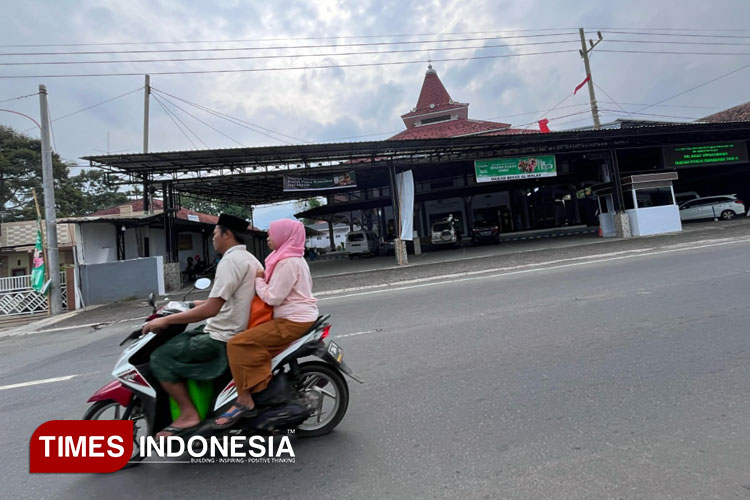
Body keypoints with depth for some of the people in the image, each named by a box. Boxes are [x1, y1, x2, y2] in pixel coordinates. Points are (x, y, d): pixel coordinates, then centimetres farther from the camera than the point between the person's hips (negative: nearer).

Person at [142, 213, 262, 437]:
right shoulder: (249, 258, 13)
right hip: (235, 331, 10)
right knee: (178, 340, 23)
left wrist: (165, 320, -15)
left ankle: (189, 414, 2)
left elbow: (211, 309, -24)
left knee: (161, 357, -5)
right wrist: (197, 303, 28)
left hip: (223, 339, -10)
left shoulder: (231, 260, -19)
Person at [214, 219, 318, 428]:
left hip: (292, 321, -11)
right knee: (244, 342, 23)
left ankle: (244, 401, -10)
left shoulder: (288, 261, -17)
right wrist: (264, 278, 9)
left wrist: (258, 280, -5)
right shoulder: (294, 258, 16)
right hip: (297, 317, 11)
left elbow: (272, 297, -19)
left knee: (237, 344, -17)